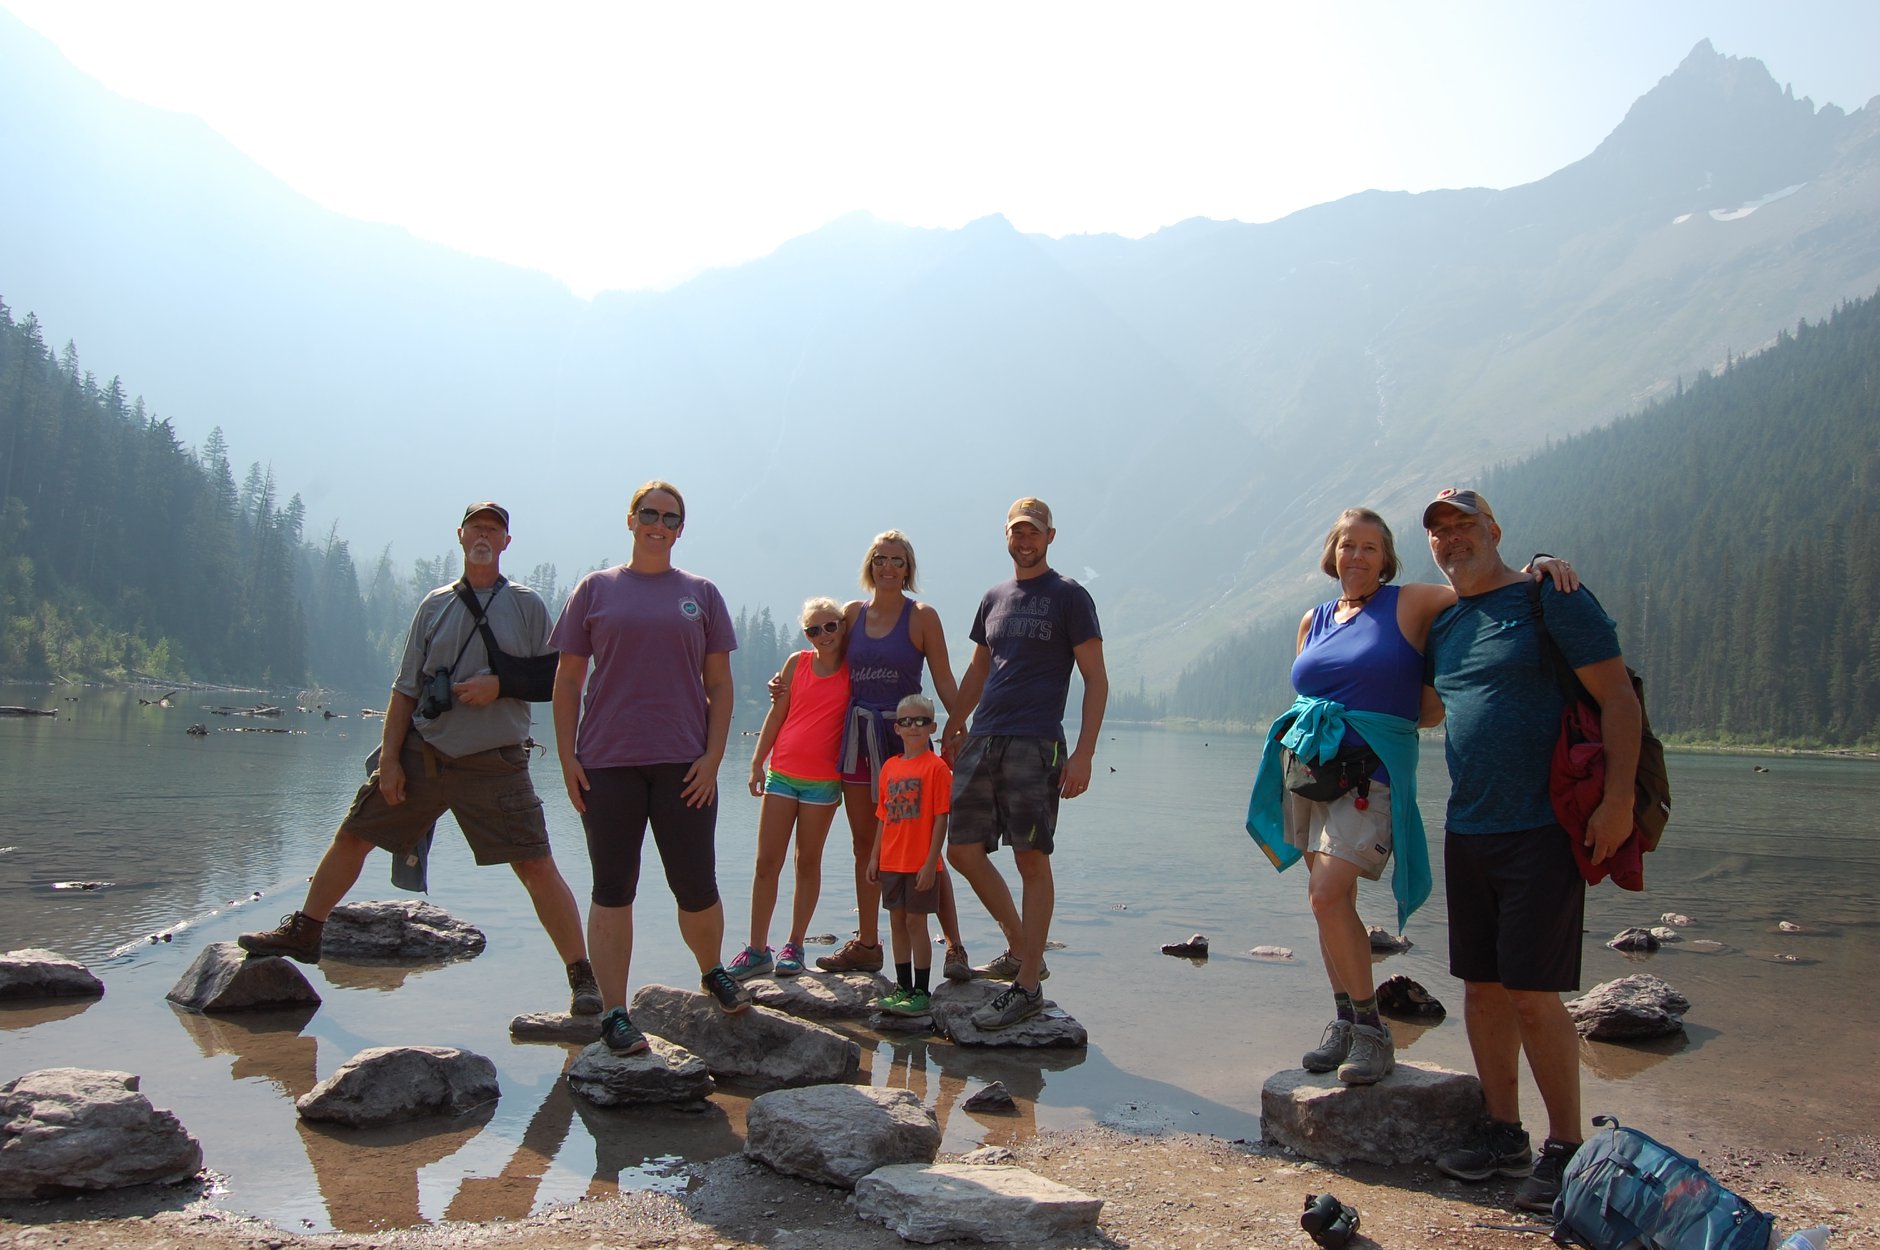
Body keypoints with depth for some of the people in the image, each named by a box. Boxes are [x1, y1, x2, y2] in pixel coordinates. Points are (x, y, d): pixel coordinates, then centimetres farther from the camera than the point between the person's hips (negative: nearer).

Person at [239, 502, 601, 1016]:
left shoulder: (527, 605, 2)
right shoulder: (436, 604, 10)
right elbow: (406, 689, 9)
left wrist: (500, 685, -14)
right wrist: (389, 758, 2)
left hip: (495, 763, -4)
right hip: (422, 754, 4)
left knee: (537, 867, -9)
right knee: (352, 836, 11)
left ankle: (583, 976, -3)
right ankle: (303, 932, 32)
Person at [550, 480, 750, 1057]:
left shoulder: (700, 594, 9)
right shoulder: (596, 589, 7)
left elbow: (720, 684, 7)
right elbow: (567, 679, 7)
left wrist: (713, 756, -3)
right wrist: (567, 756, -1)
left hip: (684, 764, 0)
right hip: (607, 763, 0)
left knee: (697, 887, 4)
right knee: (612, 889, 2)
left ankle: (712, 971, 32)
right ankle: (615, 1014, 9)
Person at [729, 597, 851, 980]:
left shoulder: (853, 670, 0)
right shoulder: (797, 663, 5)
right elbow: (777, 714, 8)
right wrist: (758, 762, 4)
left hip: (823, 780, -2)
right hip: (782, 773, 2)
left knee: (808, 862, 6)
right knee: (766, 863, 1)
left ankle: (794, 946, 15)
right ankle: (757, 950, 8)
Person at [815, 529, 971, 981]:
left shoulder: (922, 616, -2)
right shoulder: (853, 613, 9)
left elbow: (944, 682, -2)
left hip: (905, 736, -5)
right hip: (858, 735, 5)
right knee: (865, 844, 10)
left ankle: (955, 948, 0)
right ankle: (866, 944, 21)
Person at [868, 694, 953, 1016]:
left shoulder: (936, 766, -9)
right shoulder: (890, 766, 9)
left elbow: (941, 818, -12)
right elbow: (883, 817, 14)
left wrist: (931, 862, -16)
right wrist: (875, 857, 10)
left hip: (921, 864, -6)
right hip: (891, 862, 6)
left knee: (915, 923, -1)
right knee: (897, 923, 12)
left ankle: (922, 993, 8)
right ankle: (903, 988, 23)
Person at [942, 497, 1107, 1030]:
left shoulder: (1069, 597, 0)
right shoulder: (994, 597, 17)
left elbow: (1096, 679, -4)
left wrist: (1084, 754, -12)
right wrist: (952, 728, 21)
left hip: (1035, 746, -6)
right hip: (982, 742, 6)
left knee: (1032, 861, -4)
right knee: (963, 851, 5)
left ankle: (1027, 986, 3)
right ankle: (1021, 950, 23)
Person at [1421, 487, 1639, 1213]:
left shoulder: (1550, 599, -6)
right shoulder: (1441, 624, 13)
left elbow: (1619, 699, -10)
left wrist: (1618, 798, -19)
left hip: (1542, 830, -7)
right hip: (1465, 830, 7)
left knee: (1532, 995, -6)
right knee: (1482, 989, 11)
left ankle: (1566, 1148, 9)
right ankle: (1504, 1136, 23)